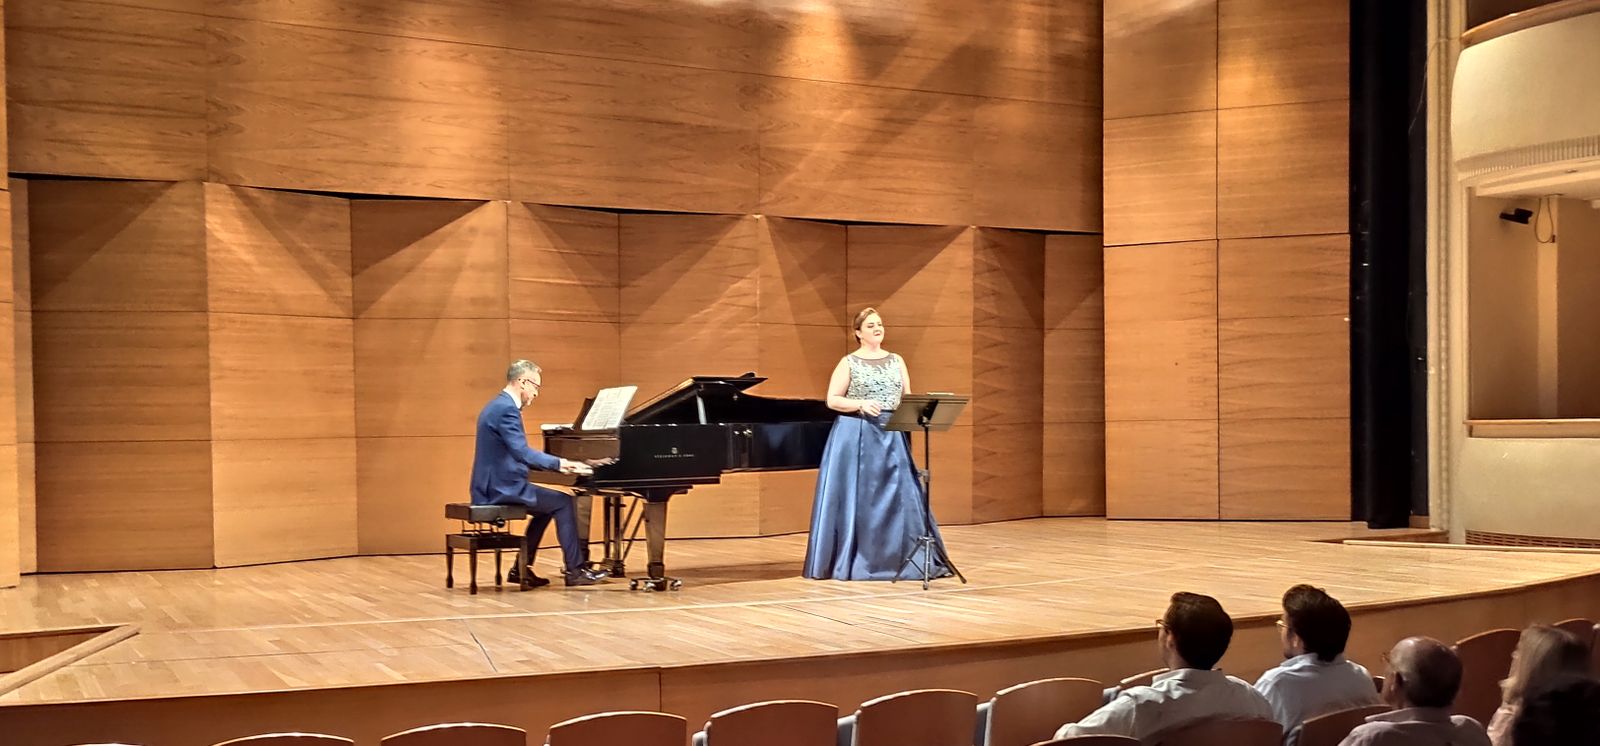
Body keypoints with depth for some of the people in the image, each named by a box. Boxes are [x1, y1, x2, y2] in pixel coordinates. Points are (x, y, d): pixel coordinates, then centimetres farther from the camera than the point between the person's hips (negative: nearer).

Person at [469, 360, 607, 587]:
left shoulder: (498, 405, 16)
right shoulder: (507, 409, -17)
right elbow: (522, 452, -25)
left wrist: (559, 465, 12)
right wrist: (561, 464, -20)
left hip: (494, 486, 10)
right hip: (502, 488, -10)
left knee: (547, 506, 22)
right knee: (563, 502, -7)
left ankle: (521, 568, 20)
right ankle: (574, 570, -4)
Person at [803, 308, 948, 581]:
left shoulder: (896, 361, 12)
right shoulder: (849, 362, 0)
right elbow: (832, 400, -4)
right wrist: (861, 405, -19)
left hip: (892, 435, 4)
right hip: (856, 436, -4)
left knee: (898, 495, 0)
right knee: (856, 497, -2)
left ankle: (898, 559, 8)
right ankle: (851, 561, 6)